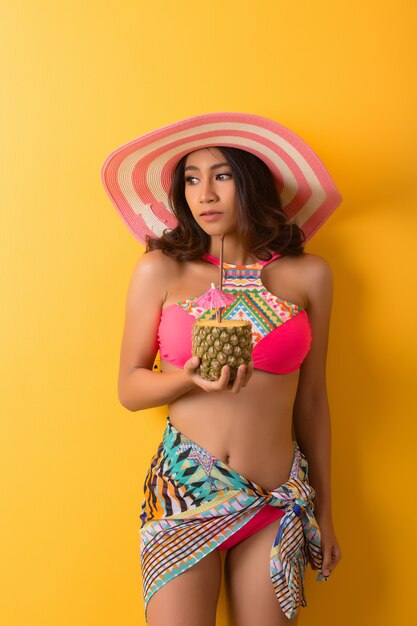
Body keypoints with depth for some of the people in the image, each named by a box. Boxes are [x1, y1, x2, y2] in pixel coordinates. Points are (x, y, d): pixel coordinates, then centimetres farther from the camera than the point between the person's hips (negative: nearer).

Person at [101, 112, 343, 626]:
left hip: (276, 504, 2)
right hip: (184, 488, -1)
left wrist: (323, 510, 12)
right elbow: (129, 388, 1)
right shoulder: (160, 269, -4)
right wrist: (191, 377, -20)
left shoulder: (308, 275, -1)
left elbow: (310, 398, 6)